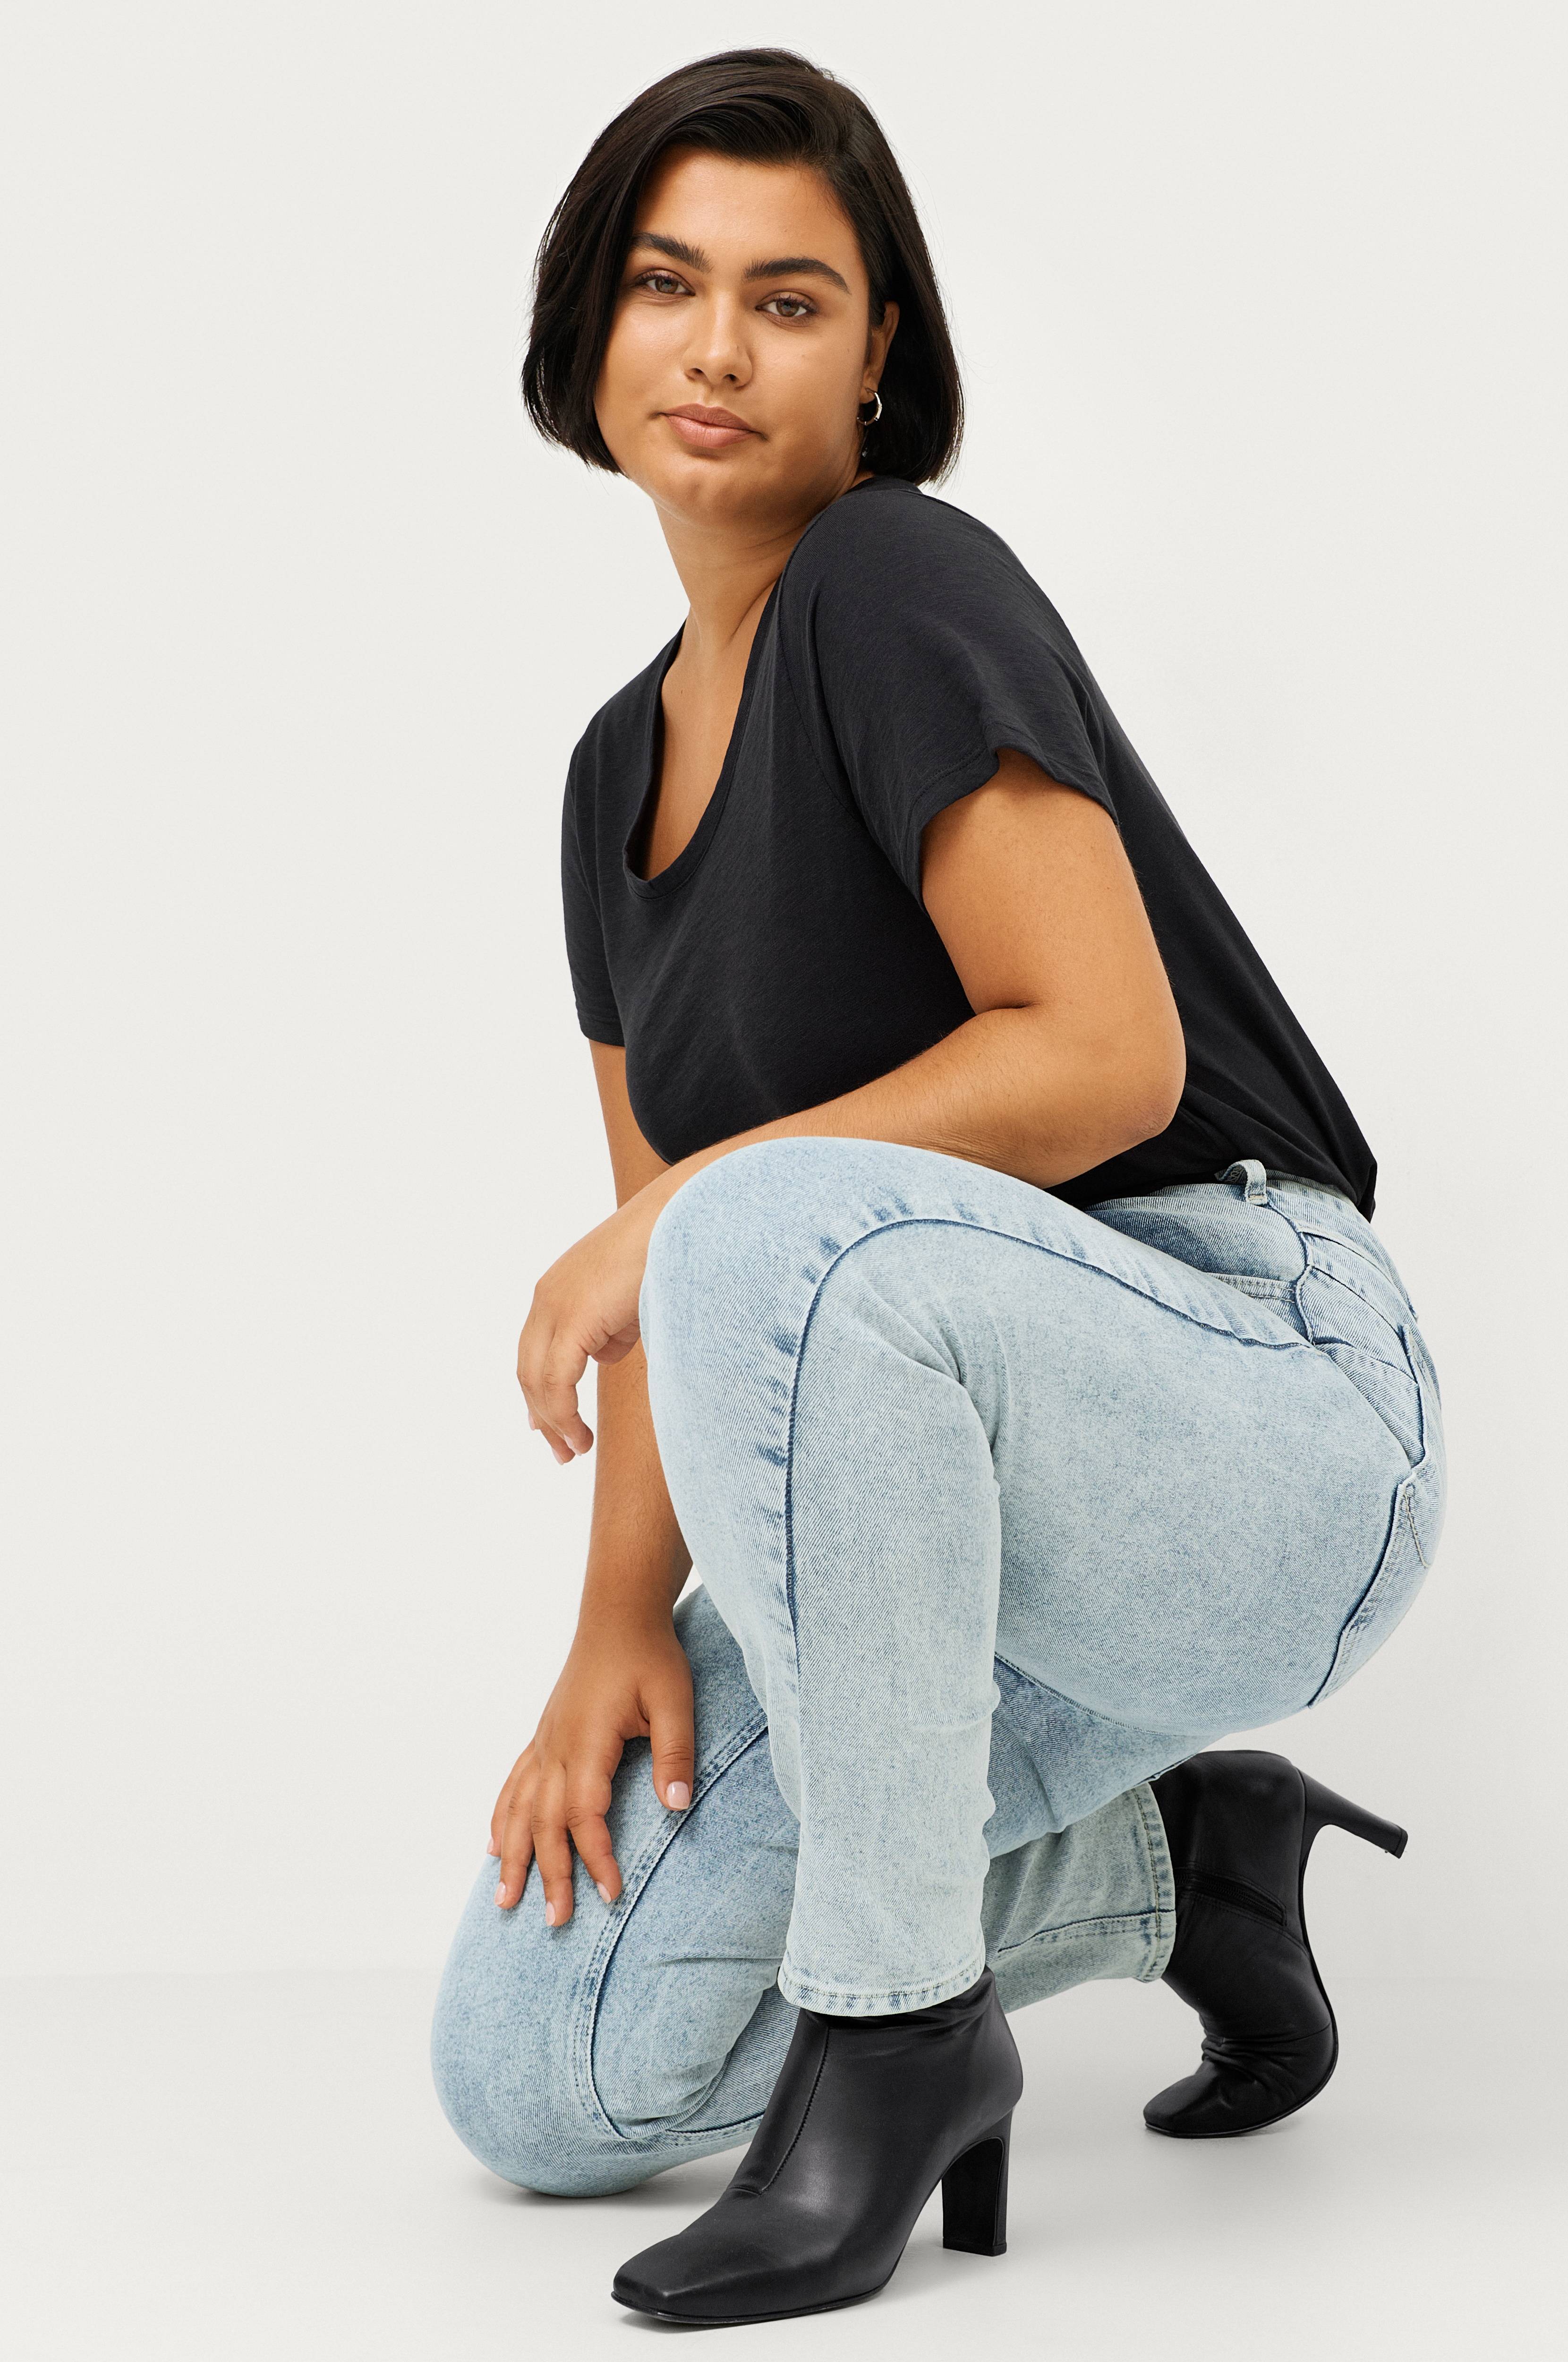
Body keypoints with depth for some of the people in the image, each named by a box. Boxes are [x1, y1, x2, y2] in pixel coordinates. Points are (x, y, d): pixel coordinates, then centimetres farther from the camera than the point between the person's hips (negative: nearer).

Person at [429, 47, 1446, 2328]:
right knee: (537, 2075, -1)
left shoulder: (905, 586, -11)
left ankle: (905, 2021, -21)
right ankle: (1173, 1854, 15)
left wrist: (668, 1217, -19)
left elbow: (1105, 1051, -21)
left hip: (1265, 1426, -8)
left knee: (786, 1235, -39)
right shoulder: (623, 765, 12)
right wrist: (624, 1625, -3)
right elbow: (664, 1232, 11)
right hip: (952, 1492, 8)